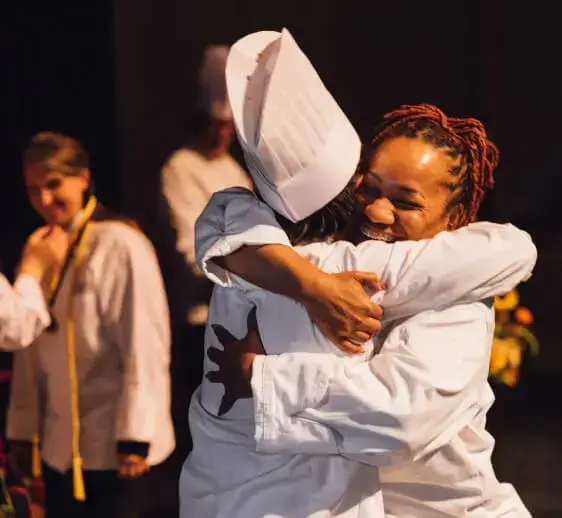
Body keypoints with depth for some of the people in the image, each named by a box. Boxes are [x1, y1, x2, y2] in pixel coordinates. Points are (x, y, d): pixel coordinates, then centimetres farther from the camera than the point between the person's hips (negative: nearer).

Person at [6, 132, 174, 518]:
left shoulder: (121, 245, -14)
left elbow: (145, 346, -17)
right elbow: (31, 351, 11)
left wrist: (135, 435, -18)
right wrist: (23, 429, 10)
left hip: (112, 447, -7)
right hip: (60, 446, 7)